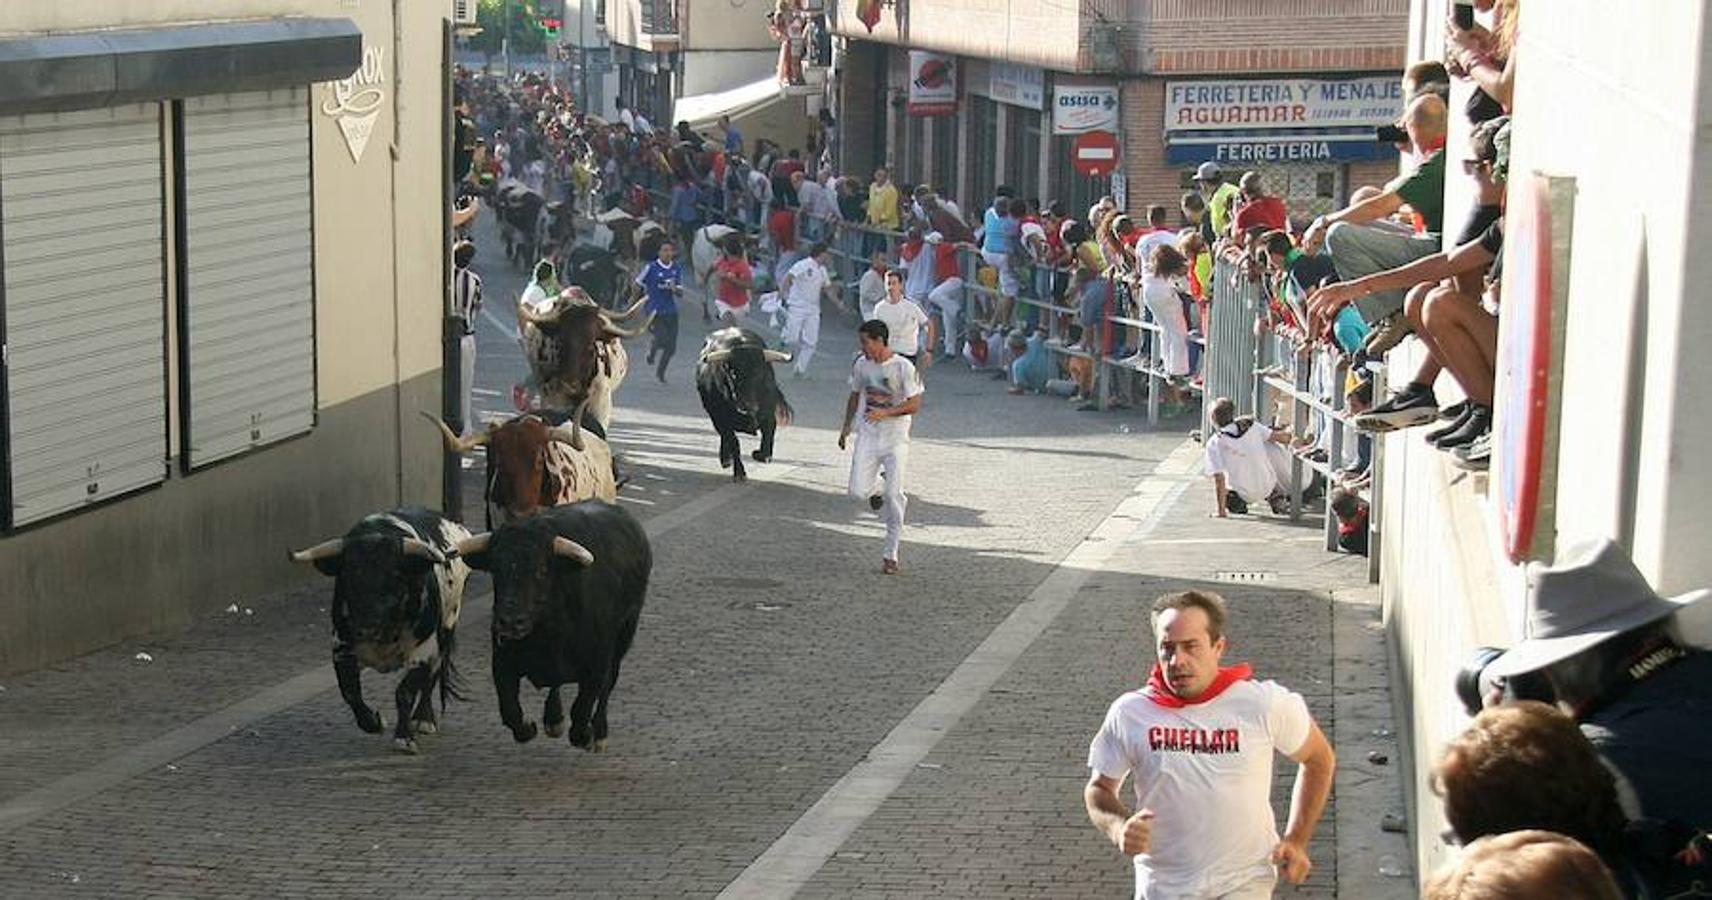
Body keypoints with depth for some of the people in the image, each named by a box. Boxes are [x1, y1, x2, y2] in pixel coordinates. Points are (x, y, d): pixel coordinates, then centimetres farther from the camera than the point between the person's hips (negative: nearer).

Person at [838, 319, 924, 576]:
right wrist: (846, 427, 19)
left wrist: (884, 413, -21)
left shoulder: (903, 367, -11)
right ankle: (874, 489, 28)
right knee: (858, 491, -11)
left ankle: (890, 554, 2)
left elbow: (914, 405, -10)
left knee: (894, 496, -8)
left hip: (896, 438, -3)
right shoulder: (861, 365, 3)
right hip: (867, 436, 3)